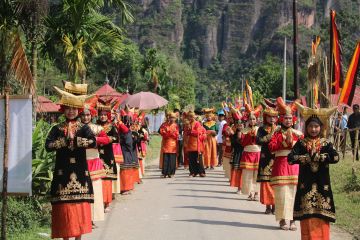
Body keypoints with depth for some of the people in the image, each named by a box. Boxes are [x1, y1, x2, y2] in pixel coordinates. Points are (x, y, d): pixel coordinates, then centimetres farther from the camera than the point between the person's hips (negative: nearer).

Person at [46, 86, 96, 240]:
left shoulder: (84, 128, 3)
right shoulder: (57, 129, 4)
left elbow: (93, 142, -16)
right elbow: (48, 146, -12)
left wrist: (74, 139, -18)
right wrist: (66, 139, -16)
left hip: (80, 172, 0)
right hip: (63, 172, 0)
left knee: (80, 207, 2)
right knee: (64, 206, -1)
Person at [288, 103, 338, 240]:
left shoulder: (326, 144, 4)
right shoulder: (301, 143, 4)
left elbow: (335, 157, -13)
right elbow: (291, 158, -9)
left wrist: (316, 156, -15)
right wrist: (308, 158, -14)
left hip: (322, 183, 0)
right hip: (306, 183, 0)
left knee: (321, 216, -2)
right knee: (306, 216, 0)